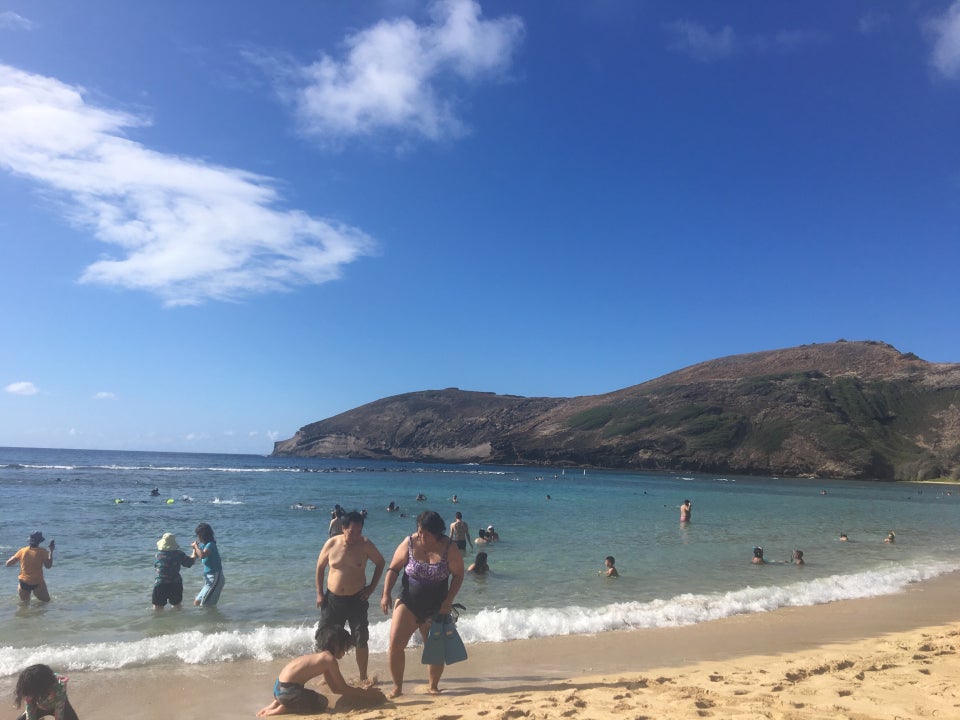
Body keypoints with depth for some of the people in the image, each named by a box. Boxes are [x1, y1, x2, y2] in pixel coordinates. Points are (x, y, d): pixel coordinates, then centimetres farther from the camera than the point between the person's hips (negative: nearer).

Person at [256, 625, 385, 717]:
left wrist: (361, 690, 18)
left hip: (279, 686, 10)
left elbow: (335, 688, 21)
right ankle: (283, 709, -3)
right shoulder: (330, 659, -11)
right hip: (287, 690, -10)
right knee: (322, 703, 1)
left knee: (315, 697, 28)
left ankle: (277, 703, 15)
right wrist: (365, 692, 4)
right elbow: (343, 689, -7)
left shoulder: (322, 657, 17)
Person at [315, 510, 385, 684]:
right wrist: (319, 593, 3)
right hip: (332, 598, 2)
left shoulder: (365, 545, -11)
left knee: (360, 640, -1)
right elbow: (320, 567, 6)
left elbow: (380, 563, 3)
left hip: (357, 599, -2)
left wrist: (371, 587, -3)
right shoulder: (332, 544, -8)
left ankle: (363, 678, 15)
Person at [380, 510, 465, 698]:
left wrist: (448, 601, -12)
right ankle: (397, 687, 9)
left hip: (436, 610, 0)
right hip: (407, 604, 0)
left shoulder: (449, 548, -11)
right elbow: (393, 568, -1)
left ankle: (434, 687, 32)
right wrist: (386, 594, -10)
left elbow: (458, 575, -3)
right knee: (395, 644, -9)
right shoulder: (409, 543, -9)